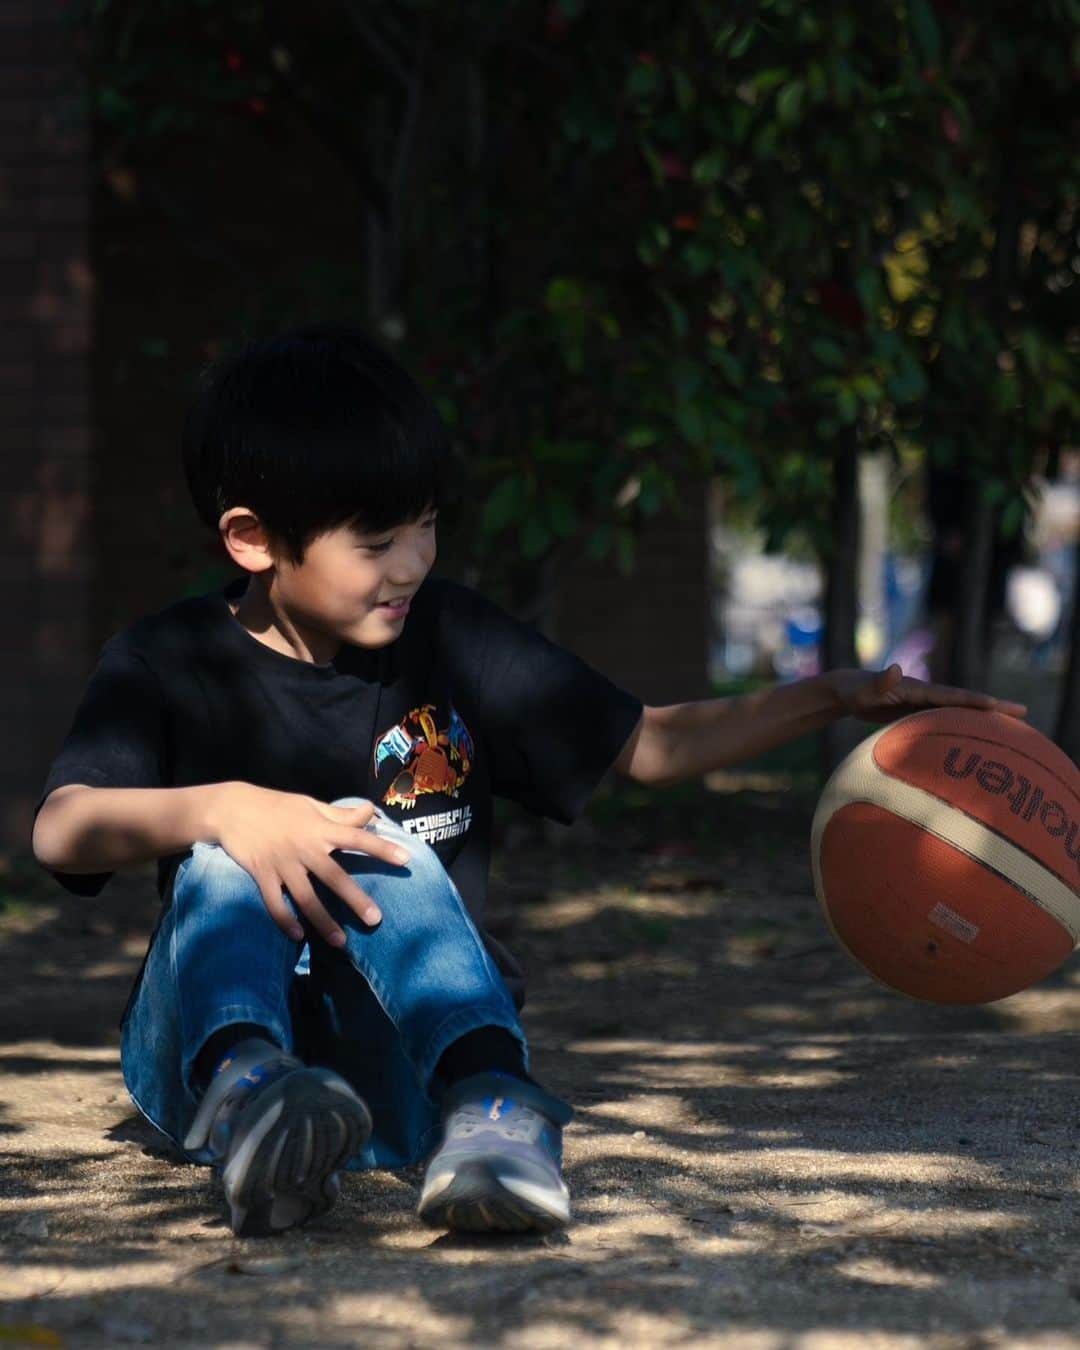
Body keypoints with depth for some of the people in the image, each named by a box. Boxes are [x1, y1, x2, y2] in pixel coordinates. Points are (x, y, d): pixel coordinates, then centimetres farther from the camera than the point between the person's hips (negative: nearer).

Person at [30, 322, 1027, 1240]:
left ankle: (490, 1106, -54)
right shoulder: (170, 662, 2)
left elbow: (651, 745, 13)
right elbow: (60, 831, -15)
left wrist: (842, 697, 2)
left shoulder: (449, 641, 8)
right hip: (205, 1046, -1)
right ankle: (246, 1099, -60)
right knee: (226, 856, -28)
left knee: (369, 834, -26)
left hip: (400, 1073, 1)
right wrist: (228, 809, -33)